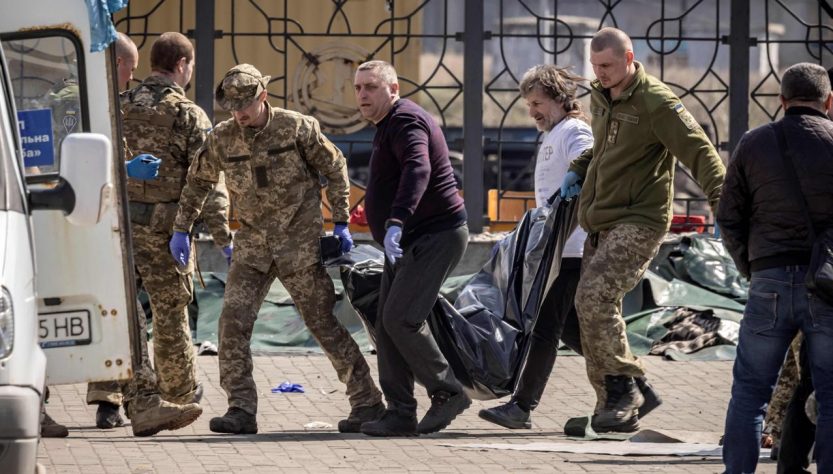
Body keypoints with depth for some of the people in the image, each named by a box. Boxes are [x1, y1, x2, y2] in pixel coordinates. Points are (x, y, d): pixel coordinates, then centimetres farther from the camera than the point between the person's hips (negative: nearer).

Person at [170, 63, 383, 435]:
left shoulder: (297, 128, -10)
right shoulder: (222, 140, -2)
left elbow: (335, 168, 2)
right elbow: (197, 182, 15)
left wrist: (341, 223, 0)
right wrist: (181, 230, 11)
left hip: (300, 243, -3)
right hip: (253, 244, 3)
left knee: (324, 323, 0)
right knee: (233, 320, -11)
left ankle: (367, 401, 10)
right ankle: (241, 410, -8)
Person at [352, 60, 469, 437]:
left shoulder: (405, 121, -16)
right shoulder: (389, 126, 18)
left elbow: (418, 169, -36)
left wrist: (396, 222, -48)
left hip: (435, 237, -11)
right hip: (408, 243, 11)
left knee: (400, 319, -18)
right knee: (388, 326, 4)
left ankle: (447, 392, -5)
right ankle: (400, 413, 5)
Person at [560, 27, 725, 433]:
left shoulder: (656, 102, -14)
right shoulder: (600, 97, 12)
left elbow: (698, 151, -19)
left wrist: (721, 198, -32)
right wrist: (579, 170, 16)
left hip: (639, 220, -9)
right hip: (602, 223, 9)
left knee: (594, 296, -23)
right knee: (595, 308, 6)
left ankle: (624, 386, -13)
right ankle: (616, 409, 13)